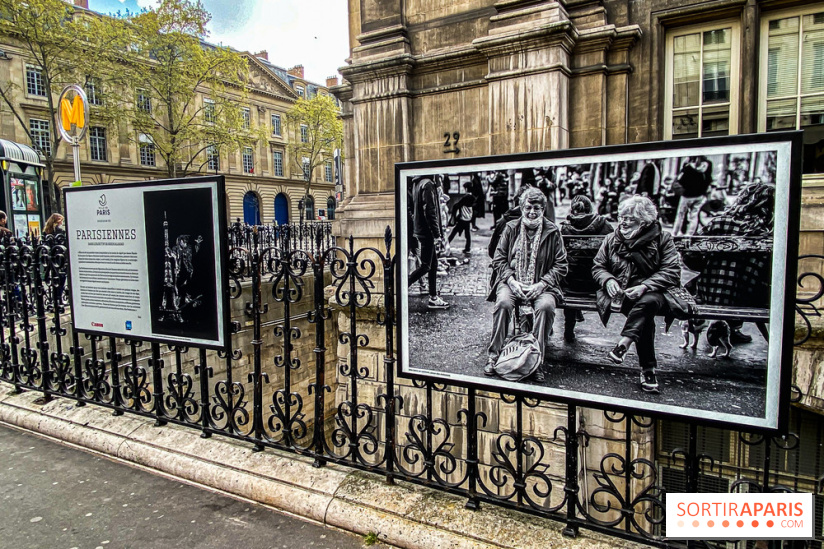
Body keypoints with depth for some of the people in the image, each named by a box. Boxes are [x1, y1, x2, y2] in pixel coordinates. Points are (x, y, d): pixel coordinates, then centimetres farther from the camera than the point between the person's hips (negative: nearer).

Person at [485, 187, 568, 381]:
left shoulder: (552, 232, 6)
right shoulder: (511, 228, 9)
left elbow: (561, 265, 2)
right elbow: (498, 259, 5)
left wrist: (541, 284, -13)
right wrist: (512, 281, -11)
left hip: (541, 284, 0)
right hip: (512, 281, 0)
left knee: (546, 306, -33)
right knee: (503, 302, -32)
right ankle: (494, 356, -19)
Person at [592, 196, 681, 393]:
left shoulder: (662, 239, 3)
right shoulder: (612, 239, 13)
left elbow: (672, 272, -6)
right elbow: (598, 267, 14)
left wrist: (644, 286, -21)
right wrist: (608, 280, -11)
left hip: (652, 292, -1)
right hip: (621, 293, 1)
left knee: (649, 302, -40)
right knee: (645, 317, -31)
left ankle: (623, 344, -38)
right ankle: (648, 369, -26)